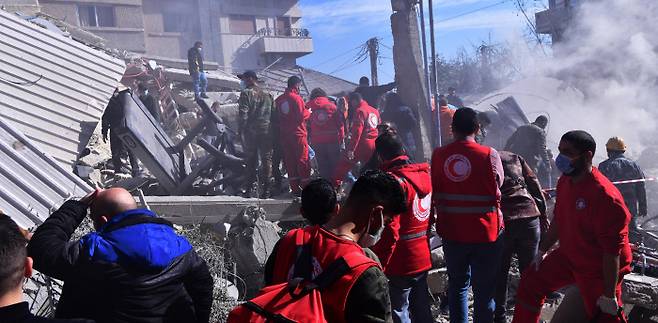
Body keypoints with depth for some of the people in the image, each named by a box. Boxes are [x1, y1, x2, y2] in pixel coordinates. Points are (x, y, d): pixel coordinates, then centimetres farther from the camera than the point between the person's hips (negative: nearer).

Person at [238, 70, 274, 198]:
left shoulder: (246, 93, -3)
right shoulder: (267, 95, 12)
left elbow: (243, 113, -10)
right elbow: (274, 114, 11)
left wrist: (240, 129, -3)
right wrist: (273, 132, 13)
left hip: (251, 131, -3)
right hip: (267, 132, 3)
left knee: (251, 159, 6)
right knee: (266, 159, 4)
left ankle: (250, 188, 7)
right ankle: (266, 188, 2)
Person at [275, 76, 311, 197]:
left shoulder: (278, 99, 8)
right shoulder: (296, 98, -11)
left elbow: (276, 117, 12)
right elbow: (302, 116, -15)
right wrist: (309, 112, 2)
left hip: (284, 135, 6)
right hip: (298, 134, -6)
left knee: (289, 161, 7)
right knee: (303, 161, 1)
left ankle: (295, 189, 10)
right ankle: (306, 188, 1)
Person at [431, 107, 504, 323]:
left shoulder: (438, 155, -6)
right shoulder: (490, 155, -13)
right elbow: (499, 183, 4)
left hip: (451, 232, 3)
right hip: (485, 232, -2)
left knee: (457, 285, 19)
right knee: (484, 289, 10)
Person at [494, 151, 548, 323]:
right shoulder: (515, 157, 16)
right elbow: (536, 187, 11)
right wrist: (543, 215, 14)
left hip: (500, 221, -2)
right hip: (529, 217, 3)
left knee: (499, 275, 12)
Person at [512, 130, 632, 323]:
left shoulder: (605, 197, -29)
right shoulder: (564, 182, -4)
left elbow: (612, 251, -27)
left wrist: (609, 295, -23)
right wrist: (542, 251, 16)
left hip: (599, 270, -8)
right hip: (568, 256, 8)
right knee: (531, 282, 12)